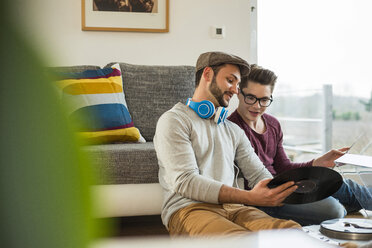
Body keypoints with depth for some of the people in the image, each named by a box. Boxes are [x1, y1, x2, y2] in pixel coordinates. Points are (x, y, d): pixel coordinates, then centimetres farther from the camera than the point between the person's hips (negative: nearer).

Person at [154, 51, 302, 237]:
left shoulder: (234, 131, 27)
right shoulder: (174, 121, 3)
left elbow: (258, 174, 19)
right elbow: (185, 182, -11)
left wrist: (280, 191, -7)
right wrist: (250, 197, -20)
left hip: (231, 207, 6)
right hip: (189, 208, -5)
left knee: (293, 230, -26)